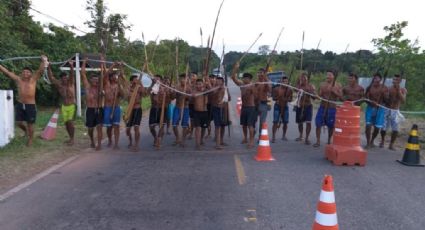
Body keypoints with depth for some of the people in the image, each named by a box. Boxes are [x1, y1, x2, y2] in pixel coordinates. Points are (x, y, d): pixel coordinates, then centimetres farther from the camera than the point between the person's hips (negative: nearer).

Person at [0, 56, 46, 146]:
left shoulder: (33, 79, -3)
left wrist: (43, 61, -27)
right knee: (19, 122, 7)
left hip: (30, 105, -3)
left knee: (30, 124, 6)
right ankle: (26, 130, 40)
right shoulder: (18, 80, 5)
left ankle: (30, 139, 25)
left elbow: (40, 70, -14)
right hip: (20, 104, 4)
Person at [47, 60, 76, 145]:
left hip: (72, 106, -4)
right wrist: (49, 67, -17)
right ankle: (70, 138, 22)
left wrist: (71, 66, -41)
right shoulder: (59, 85, -1)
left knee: (70, 122, -12)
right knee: (66, 123, 8)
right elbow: (51, 78, -7)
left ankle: (72, 139, -3)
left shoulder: (70, 83, -7)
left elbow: (71, 75, -24)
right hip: (64, 106, 4)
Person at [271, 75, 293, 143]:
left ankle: (284, 136, 23)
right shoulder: (276, 89, -9)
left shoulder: (289, 90, -2)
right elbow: (274, 97, -4)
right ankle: (273, 137, -8)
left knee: (285, 122, 6)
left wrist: (287, 99, -17)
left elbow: (290, 99, 3)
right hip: (277, 106, -3)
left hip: (285, 107, 3)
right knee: (275, 122, -9)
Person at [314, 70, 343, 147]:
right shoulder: (322, 84, 4)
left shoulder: (338, 85, -1)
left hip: (332, 108, -1)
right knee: (318, 124, -7)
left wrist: (334, 91, -18)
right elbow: (319, 95, 6)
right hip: (322, 107, 1)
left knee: (331, 126, 8)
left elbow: (341, 96, -6)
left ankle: (329, 141, 25)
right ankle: (318, 141, 3)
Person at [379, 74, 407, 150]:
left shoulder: (403, 90, 1)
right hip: (387, 110, 0)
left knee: (395, 129, -8)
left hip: (396, 112, 1)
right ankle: (382, 141, 29)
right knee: (383, 128, 0)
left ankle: (391, 144, 11)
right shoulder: (388, 89, -3)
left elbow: (403, 101, -14)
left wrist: (399, 91, -18)